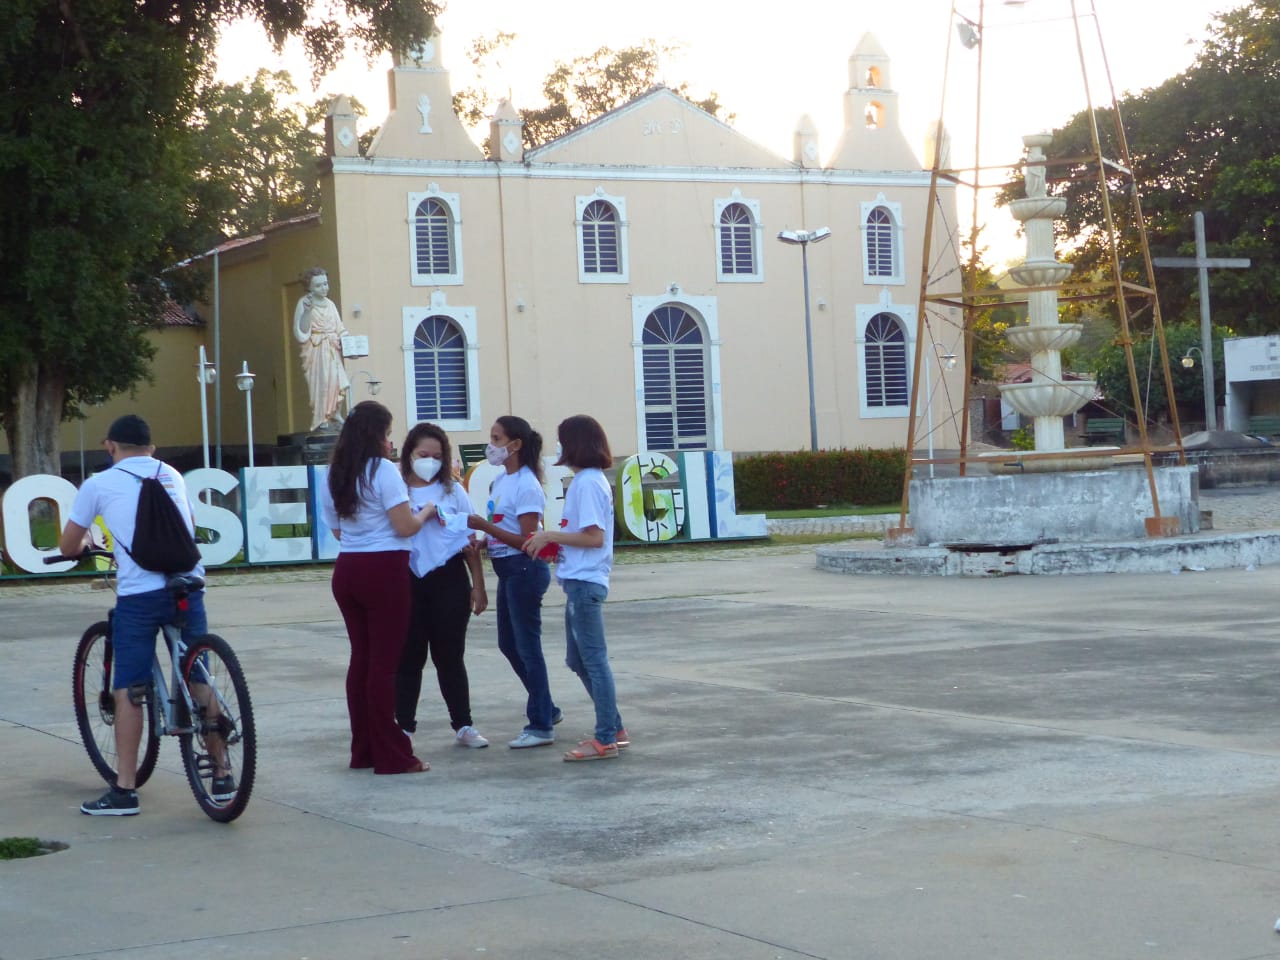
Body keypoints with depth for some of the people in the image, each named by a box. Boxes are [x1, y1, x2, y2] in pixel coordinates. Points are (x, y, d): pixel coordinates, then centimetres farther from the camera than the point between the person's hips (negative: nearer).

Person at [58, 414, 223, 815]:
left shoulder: (98, 485, 4)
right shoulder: (172, 475, 17)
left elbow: (68, 547, 11)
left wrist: (84, 543, 33)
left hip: (139, 594, -4)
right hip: (188, 586, 4)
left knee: (128, 691, 3)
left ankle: (125, 790, 2)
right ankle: (222, 777, 16)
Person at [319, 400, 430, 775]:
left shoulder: (333, 475, 11)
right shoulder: (383, 470, -11)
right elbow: (405, 527, -14)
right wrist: (427, 511, 5)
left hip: (347, 570, 7)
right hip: (384, 570, -7)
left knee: (361, 658, 14)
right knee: (384, 662, -3)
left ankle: (363, 750, 18)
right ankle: (391, 755, 0)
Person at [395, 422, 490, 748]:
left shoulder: (454, 491, 7)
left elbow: (470, 541, 8)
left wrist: (478, 585, 6)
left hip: (448, 579, 1)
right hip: (408, 581, -1)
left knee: (450, 656, 7)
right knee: (409, 657, 3)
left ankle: (463, 726, 14)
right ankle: (403, 727, 10)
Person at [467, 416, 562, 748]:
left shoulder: (526, 486, -16)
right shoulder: (500, 481, 10)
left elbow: (526, 540, -20)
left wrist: (484, 525, -23)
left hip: (525, 568, -10)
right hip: (506, 568, 10)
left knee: (526, 646, -3)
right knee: (508, 644, 17)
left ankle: (541, 726, 5)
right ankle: (545, 708, 31)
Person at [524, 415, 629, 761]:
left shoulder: (587, 483, -15)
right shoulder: (590, 480, 15)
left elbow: (594, 537, -21)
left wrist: (551, 535, -15)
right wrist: (551, 541, 10)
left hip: (584, 582, -10)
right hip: (580, 580, 10)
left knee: (594, 659, -5)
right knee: (578, 660, 16)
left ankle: (606, 739, 1)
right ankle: (613, 729, 22)